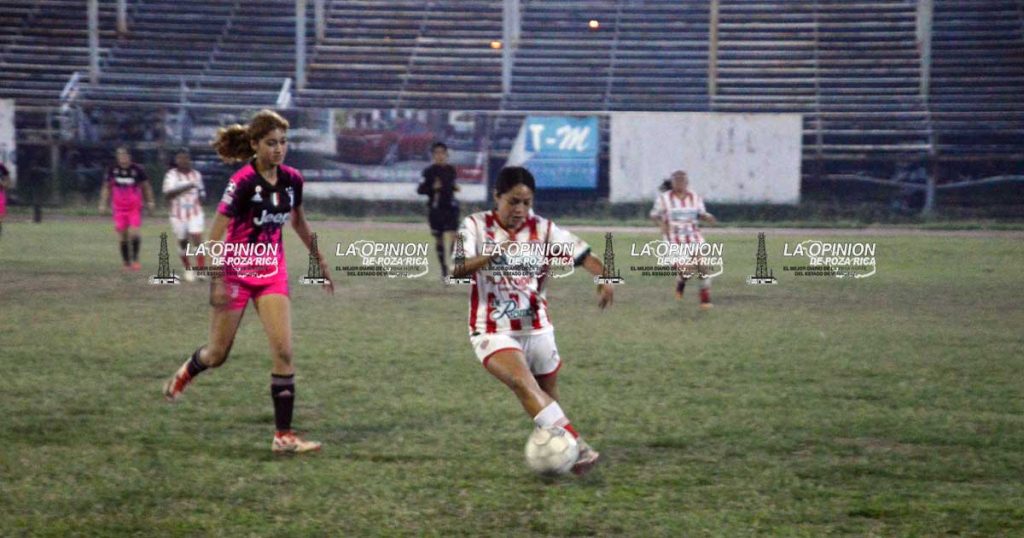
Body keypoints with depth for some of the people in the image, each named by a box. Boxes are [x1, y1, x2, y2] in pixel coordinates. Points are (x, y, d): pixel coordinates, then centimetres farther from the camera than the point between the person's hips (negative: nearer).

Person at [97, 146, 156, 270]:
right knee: (122, 237, 2)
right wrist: (103, 203, 6)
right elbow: (107, 187, 11)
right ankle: (126, 263, 13)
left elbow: (146, 186, 6)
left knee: (133, 233, -18)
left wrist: (150, 202, 2)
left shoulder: (137, 170, -6)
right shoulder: (112, 170, 0)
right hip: (119, 209, 2)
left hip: (135, 208, -2)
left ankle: (135, 258, 1)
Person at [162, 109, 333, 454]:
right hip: (237, 273, -4)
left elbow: (298, 222, 18)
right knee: (218, 354, 9)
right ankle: (185, 373, 45)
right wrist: (217, 281, -22)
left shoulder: (291, 180, -1)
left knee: (283, 351, -9)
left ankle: (284, 435, -6)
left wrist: (320, 261, 21)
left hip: (273, 274, 4)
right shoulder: (243, 182, -19)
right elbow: (216, 234, -18)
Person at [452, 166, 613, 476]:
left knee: (548, 396, 12)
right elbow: (457, 271, -21)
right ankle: (577, 447, -35)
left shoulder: (543, 230, 0)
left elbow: (583, 255, -5)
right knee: (524, 384, -26)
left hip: (537, 329, 4)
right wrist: (493, 254, -38)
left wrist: (603, 278, -27)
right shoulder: (476, 226, -7)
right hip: (493, 332, -4)